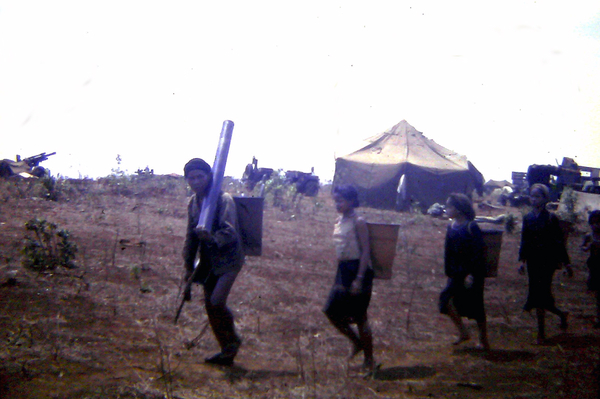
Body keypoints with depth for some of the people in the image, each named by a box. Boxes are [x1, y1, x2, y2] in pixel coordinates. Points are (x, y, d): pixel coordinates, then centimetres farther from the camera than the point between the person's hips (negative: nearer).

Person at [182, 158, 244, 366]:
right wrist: (189, 266, 11)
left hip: (229, 258, -7)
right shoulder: (193, 202, 4)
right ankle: (227, 351, 21)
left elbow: (230, 231, -28)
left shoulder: (223, 200, -17)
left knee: (217, 302, -18)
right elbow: (191, 236, 13)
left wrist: (213, 238, -47)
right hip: (208, 260, 7)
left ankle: (233, 340, 8)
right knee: (209, 305, 8)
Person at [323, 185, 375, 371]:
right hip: (343, 270, 8)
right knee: (332, 312, 8)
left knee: (359, 316, -1)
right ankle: (357, 342, 28)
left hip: (358, 269, -8)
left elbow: (365, 251, -16)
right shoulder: (339, 221, 10)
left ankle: (369, 359, 13)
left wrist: (359, 279, -22)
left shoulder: (358, 222, -13)